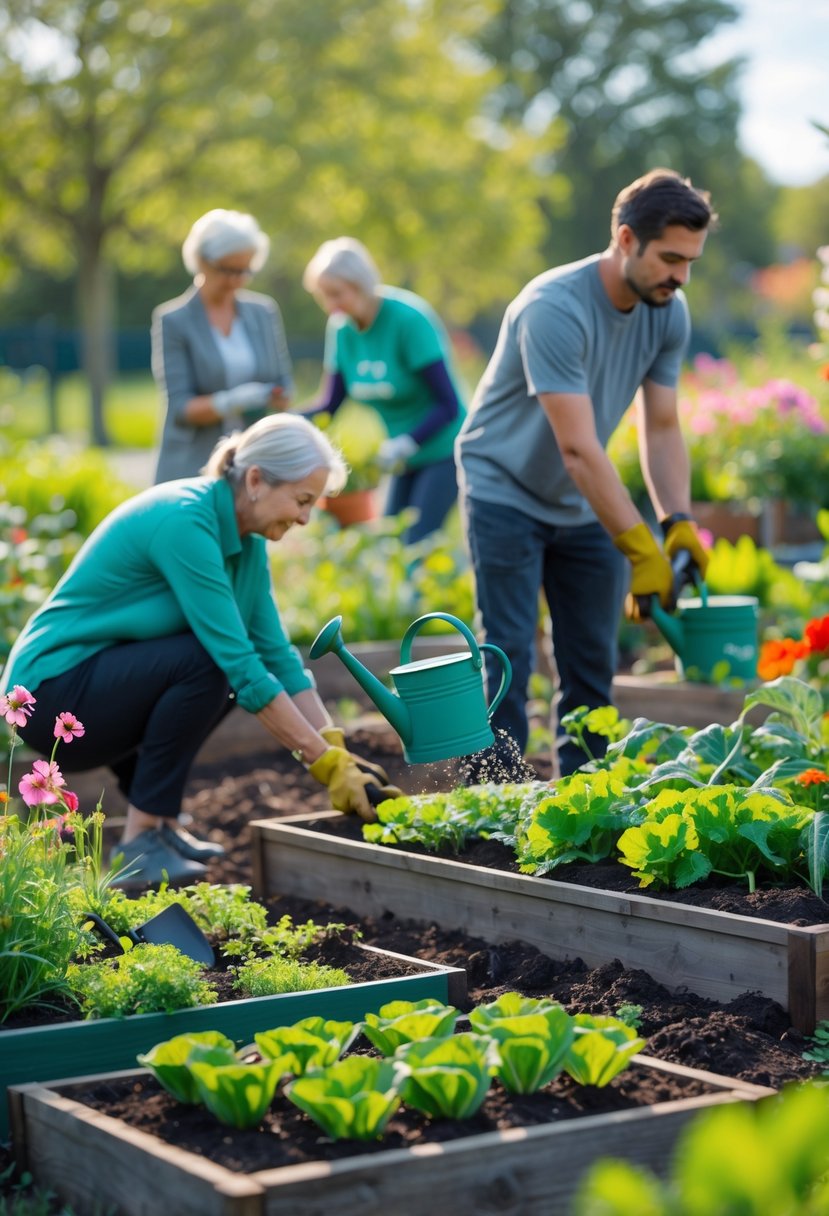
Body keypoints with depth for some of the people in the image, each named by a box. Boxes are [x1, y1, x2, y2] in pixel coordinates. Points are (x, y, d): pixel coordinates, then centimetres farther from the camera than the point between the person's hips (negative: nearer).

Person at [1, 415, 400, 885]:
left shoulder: (245, 538, 3)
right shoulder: (184, 522, -24)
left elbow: (277, 655, 4)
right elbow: (241, 665, -27)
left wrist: (341, 754, -4)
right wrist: (325, 763, -23)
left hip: (104, 679, 9)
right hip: (51, 691, -9)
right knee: (207, 662, -25)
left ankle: (161, 820, 9)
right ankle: (141, 838, -14)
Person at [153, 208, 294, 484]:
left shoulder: (264, 312, 10)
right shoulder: (172, 321, -2)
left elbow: (285, 385, 13)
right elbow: (181, 407, -7)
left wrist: (276, 397, -11)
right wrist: (230, 402, -26)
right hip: (193, 469, -3)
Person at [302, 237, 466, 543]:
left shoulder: (409, 320, -20)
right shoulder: (341, 328, -1)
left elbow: (448, 405, -21)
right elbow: (328, 405, 2)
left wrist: (407, 443, -34)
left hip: (442, 452, -7)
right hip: (404, 460, 7)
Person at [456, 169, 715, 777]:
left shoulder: (669, 314, -8)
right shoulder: (554, 310, -30)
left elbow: (662, 429, -4)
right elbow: (578, 448, -34)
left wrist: (680, 524, -19)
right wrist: (642, 551, -35)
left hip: (583, 504, 7)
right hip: (506, 492, -6)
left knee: (593, 662, 6)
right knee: (509, 659, -9)